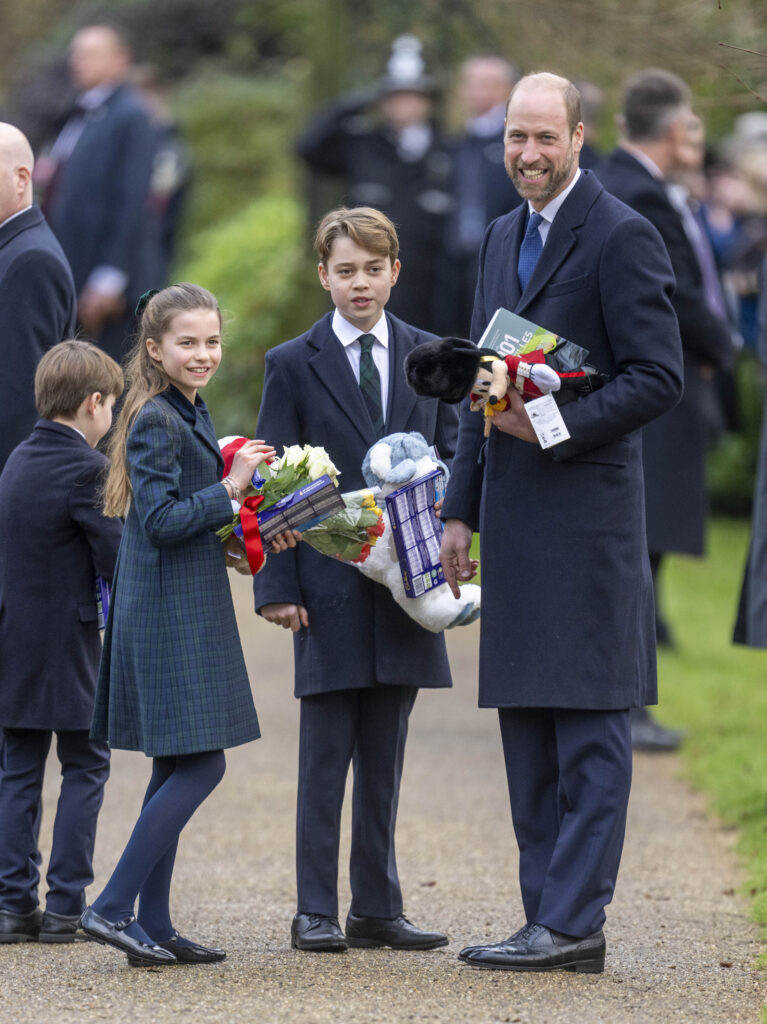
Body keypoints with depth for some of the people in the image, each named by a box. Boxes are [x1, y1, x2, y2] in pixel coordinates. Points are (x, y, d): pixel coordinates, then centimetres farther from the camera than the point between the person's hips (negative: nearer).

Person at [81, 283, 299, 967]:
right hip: (169, 614, -10)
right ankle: (113, 907, -10)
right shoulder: (156, 421, -14)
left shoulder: (188, 415, 16)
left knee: (176, 771, 10)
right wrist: (230, 490, -20)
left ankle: (153, 926, 12)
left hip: (186, 612, 10)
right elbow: (160, 521, -21)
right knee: (200, 765, -11)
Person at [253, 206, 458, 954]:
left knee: (384, 757, 8)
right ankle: (315, 912, 5)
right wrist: (276, 585, -9)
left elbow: (451, 458, 13)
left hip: (406, 582, 3)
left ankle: (377, 908, 14)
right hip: (329, 588, -3)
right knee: (325, 755, -1)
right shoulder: (294, 365, 1)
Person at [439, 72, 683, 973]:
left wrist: (558, 427, -20)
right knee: (526, 730, 9)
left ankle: (573, 924, -5)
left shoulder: (621, 237, -8)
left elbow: (658, 378, -12)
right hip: (515, 517, 8)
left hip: (586, 511, -8)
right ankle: (549, 920, 13)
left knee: (588, 730, -6)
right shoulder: (500, 240, 18)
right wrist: (461, 510, 17)